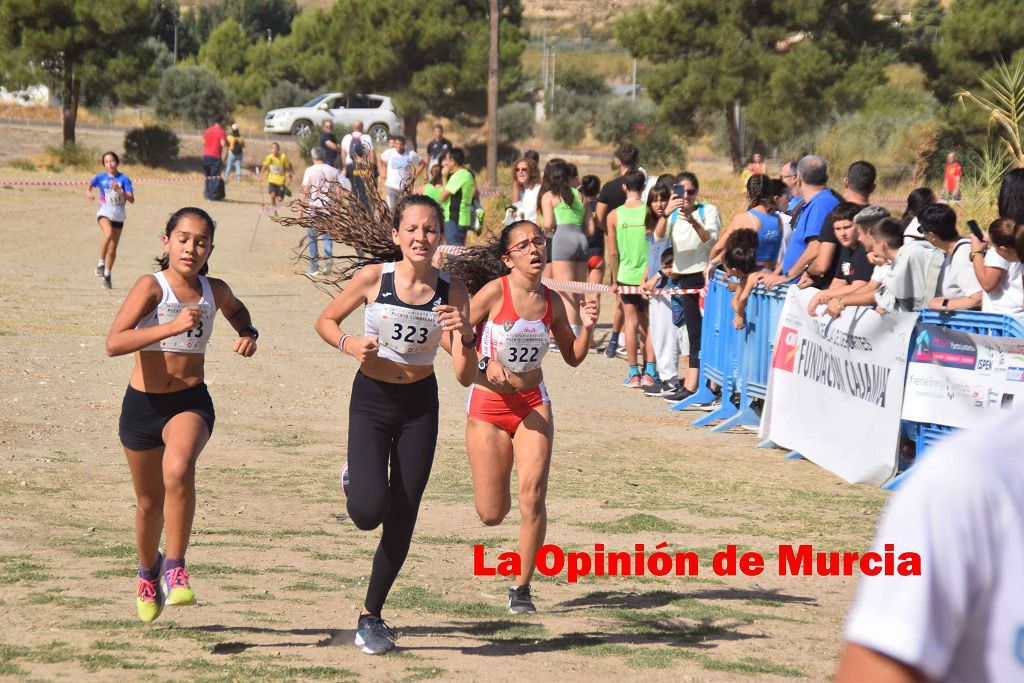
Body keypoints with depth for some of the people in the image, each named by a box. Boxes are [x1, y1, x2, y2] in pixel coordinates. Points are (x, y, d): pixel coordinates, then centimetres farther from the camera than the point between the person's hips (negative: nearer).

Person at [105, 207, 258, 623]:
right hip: (143, 404, -1)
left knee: (178, 470, -32)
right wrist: (171, 327, -36)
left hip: (191, 402, 1)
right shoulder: (151, 287, -14)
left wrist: (248, 334, 3)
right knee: (149, 502, 16)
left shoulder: (215, 291, -2)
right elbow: (113, 343, -28)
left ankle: (175, 569, -20)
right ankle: (149, 570, 46)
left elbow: (236, 310, 25)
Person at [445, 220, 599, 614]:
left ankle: (521, 589, 0)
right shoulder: (494, 291, -11)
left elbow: (573, 357, 13)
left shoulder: (551, 302, 2)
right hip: (488, 404, -2)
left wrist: (587, 328, -5)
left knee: (532, 497, -14)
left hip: (533, 404, 2)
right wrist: (485, 364, -22)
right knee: (491, 514, 1)